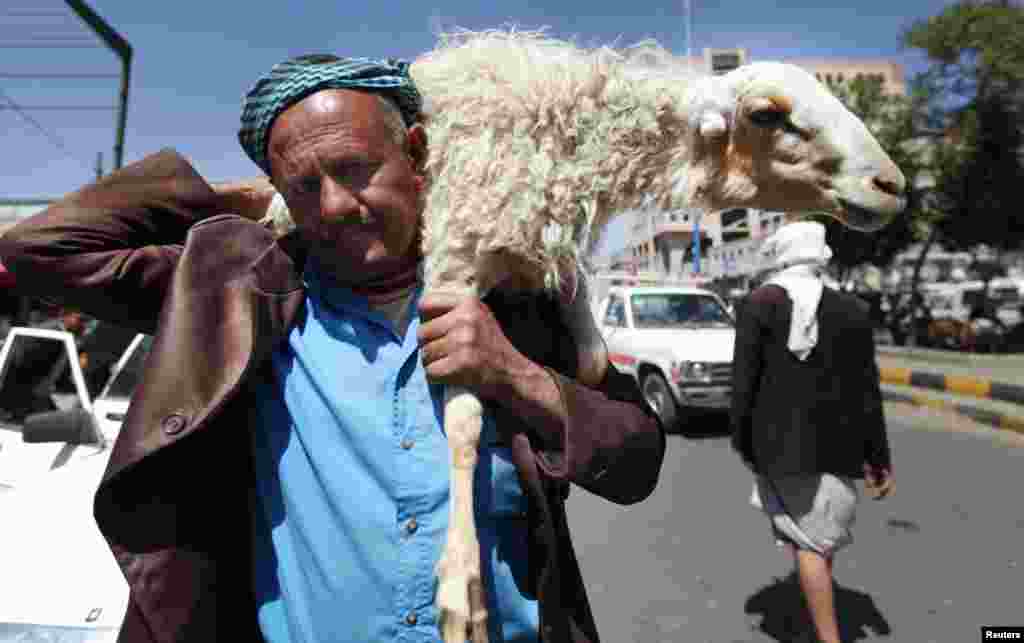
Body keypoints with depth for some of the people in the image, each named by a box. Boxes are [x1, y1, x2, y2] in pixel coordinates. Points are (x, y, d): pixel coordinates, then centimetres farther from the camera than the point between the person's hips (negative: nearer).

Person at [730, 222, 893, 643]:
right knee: (823, 529, 22)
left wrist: (741, 440, 1)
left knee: (809, 540, 8)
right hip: (838, 443, 4)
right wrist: (879, 458, 8)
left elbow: (744, 380, -11)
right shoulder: (852, 310, -1)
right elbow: (867, 391, 1)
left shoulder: (758, 304, -10)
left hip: (780, 440, -3)